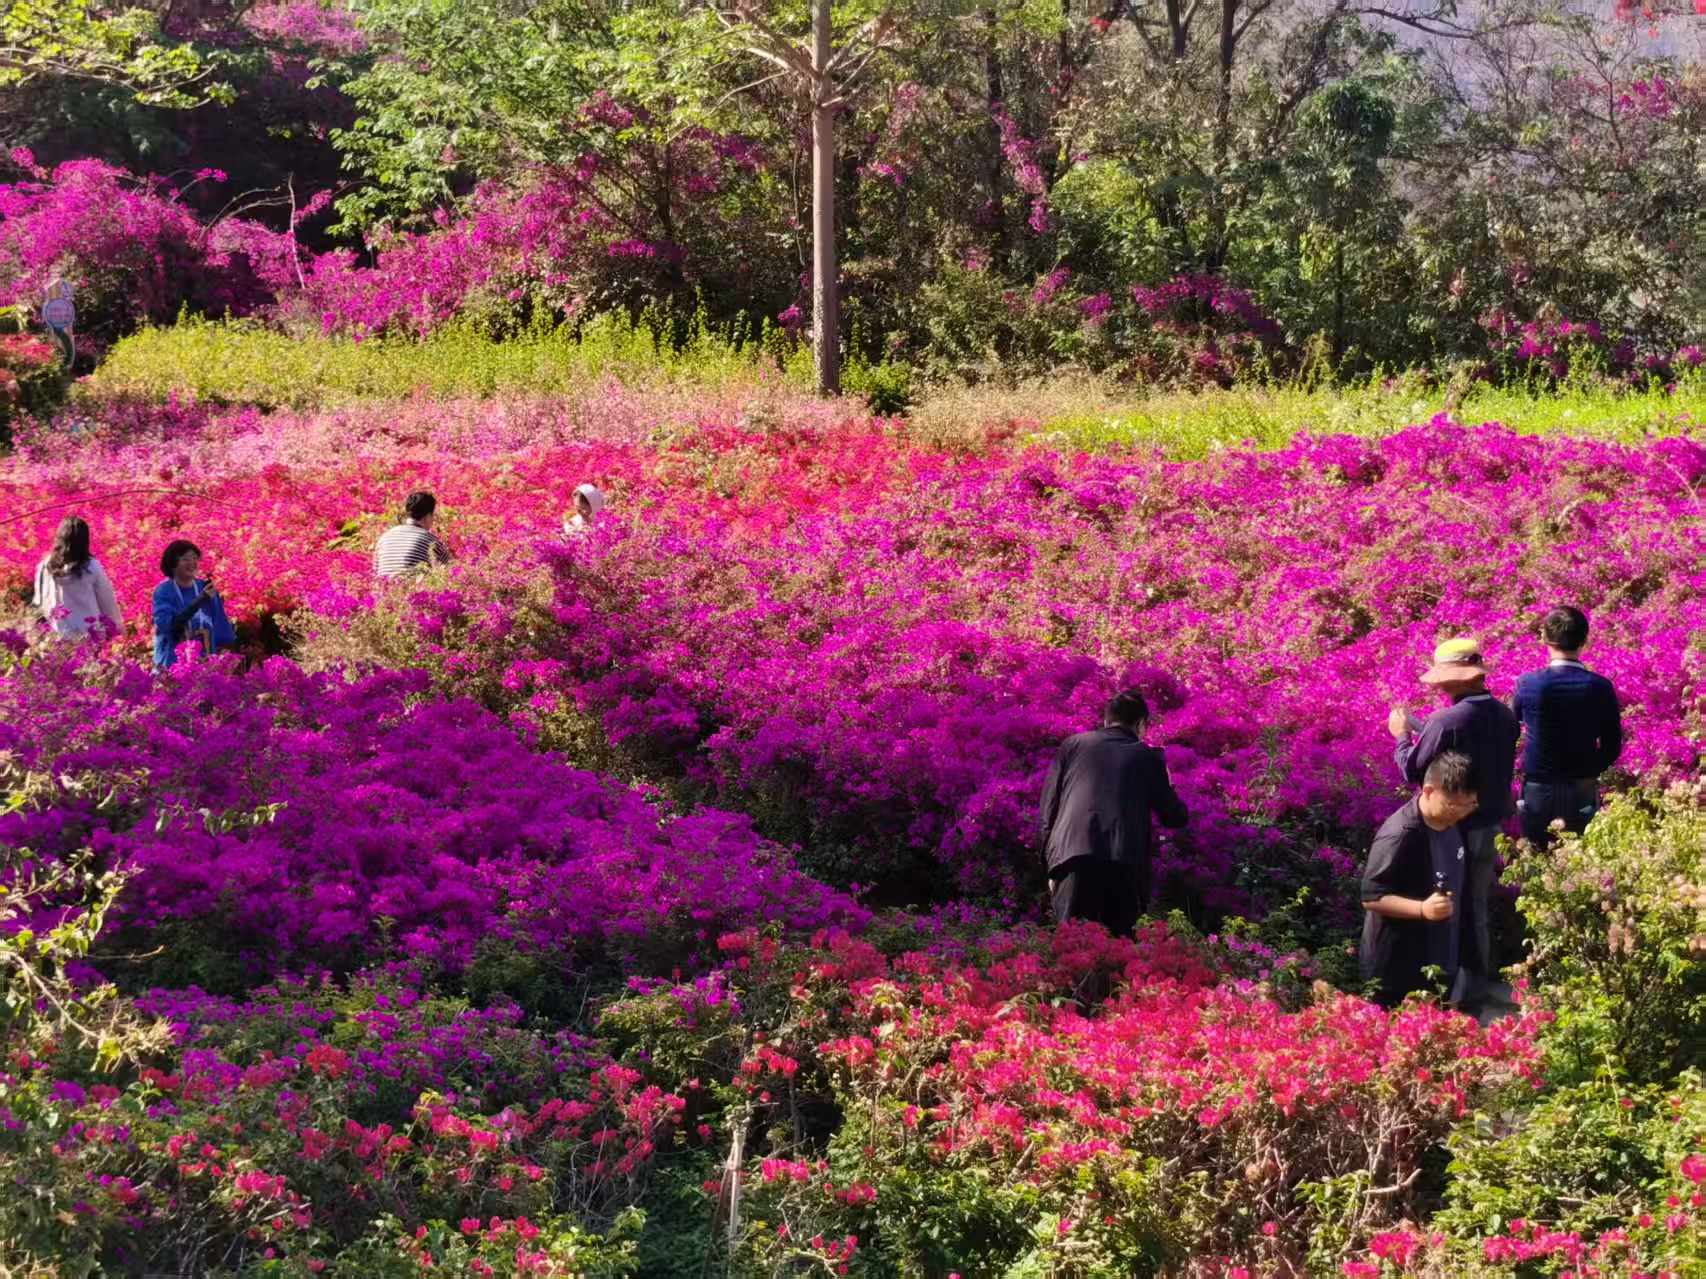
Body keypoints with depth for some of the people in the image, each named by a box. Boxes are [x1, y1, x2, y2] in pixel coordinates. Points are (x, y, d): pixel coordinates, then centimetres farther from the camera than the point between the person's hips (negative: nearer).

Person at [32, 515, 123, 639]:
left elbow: (39, 600, 7)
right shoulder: (91, 567, -10)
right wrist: (118, 626, 11)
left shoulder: (45, 566, -3)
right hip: (90, 635, -2)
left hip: (59, 635, 2)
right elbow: (107, 600, -2)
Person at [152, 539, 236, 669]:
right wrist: (199, 600, -27)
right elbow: (165, 624, -23)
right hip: (172, 663, -3)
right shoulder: (163, 591, -8)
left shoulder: (206, 589, 2)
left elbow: (220, 626, 5)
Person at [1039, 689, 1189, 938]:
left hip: (1073, 853, 0)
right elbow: (1176, 817, 17)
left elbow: (1049, 805, 14)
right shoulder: (1148, 757, 17)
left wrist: (1051, 858, 18)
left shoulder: (1073, 744, 18)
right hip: (1125, 864, 0)